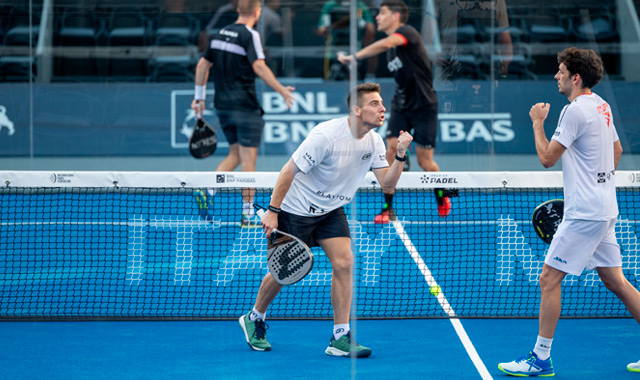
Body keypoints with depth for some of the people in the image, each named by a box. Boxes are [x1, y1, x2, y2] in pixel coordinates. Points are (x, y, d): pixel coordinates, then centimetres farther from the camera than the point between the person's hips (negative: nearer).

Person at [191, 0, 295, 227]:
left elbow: (202, 65, 15)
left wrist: (199, 96, 23)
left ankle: (207, 190, -1)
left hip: (222, 104, 7)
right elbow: (258, 66, -23)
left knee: (235, 154, 17)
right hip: (244, 105, -7)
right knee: (248, 158, -2)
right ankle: (248, 214, -2)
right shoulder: (249, 35, -11)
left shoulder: (220, 34, 11)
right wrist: (282, 90, -23)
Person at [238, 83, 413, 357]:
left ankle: (340, 338, -8)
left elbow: (387, 183, -7)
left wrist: (400, 156, -25)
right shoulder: (326, 136, -27)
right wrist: (273, 211, -22)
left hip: (331, 211, 6)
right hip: (296, 209, -6)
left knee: (344, 263, -11)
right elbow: (289, 171, -21)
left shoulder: (374, 142, -6)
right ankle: (253, 319, 29)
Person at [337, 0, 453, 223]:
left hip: (424, 106, -6)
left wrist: (354, 57, -38)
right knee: (391, 149, -11)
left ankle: (442, 196, 29)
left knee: (425, 162, -1)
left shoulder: (407, 32, -17)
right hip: (401, 105, 6)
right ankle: (388, 208, -8)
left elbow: (385, 44, -38)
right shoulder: (390, 47, 9)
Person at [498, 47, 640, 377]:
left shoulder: (576, 110, -16)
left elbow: (547, 158, -14)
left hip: (584, 214, -10)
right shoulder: (602, 106, 12)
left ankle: (541, 359, -3)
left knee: (549, 279, -5)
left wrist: (537, 122, -1)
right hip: (605, 208, 10)